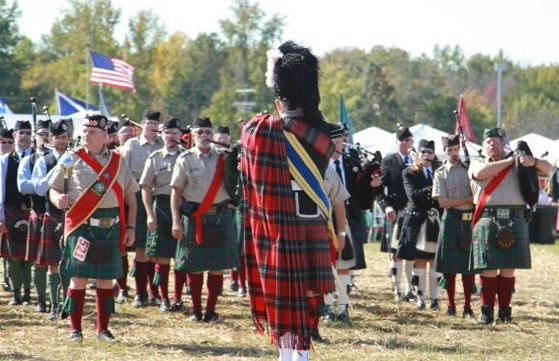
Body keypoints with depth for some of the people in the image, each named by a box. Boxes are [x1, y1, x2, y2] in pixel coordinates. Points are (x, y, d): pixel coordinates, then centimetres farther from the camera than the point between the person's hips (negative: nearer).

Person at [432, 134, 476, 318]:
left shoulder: (469, 169, 7)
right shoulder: (441, 173, 3)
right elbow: (442, 202, -6)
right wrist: (468, 200, -10)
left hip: (469, 220, 1)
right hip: (451, 220, -1)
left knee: (469, 265, 1)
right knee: (449, 265, 1)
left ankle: (468, 306, 7)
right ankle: (451, 305, 10)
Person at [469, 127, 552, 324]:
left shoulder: (517, 164, 17)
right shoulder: (477, 163, 13)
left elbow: (547, 168, 12)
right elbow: (481, 173, -11)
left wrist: (533, 161, -11)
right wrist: (509, 161, -6)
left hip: (515, 220, 2)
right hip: (488, 220, -2)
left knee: (509, 269, 4)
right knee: (489, 268, -4)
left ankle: (505, 310, 11)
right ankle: (487, 311, 1)